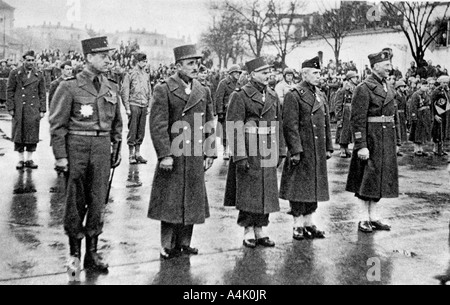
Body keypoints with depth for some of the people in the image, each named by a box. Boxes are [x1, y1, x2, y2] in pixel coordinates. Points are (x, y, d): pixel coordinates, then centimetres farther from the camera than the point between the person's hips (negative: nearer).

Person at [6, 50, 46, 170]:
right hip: (19, 110, -1)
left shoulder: (39, 75, 8)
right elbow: (9, 91, 3)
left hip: (34, 110, 1)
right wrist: (11, 108, -4)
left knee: (32, 135, 2)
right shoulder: (15, 74, 3)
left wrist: (42, 110, 3)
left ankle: (29, 159, 13)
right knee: (19, 135, 3)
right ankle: (21, 159, 12)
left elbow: (42, 94, 9)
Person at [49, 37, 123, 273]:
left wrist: (116, 150, 14)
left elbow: (117, 123, 18)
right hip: (77, 146, -4)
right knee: (75, 202, 5)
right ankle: (74, 251, 19)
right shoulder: (69, 87, -5)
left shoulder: (112, 89, 10)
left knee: (98, 201, 6)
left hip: (102, 147, 4)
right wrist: (60, 156, -10)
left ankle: (92, 253, 17)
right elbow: (57, 124, -6)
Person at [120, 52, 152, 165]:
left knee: (141, 131, 8)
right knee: (132, 131, -2)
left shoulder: (146, 76, 14)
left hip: (144, 107, 5)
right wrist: (127, 108, -10)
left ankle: (138, 154, 16)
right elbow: (124, 92, -6)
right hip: (134, 105, -5)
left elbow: (149, 92, 20)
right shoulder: (130, 75, -3)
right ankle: (131, 155, 4)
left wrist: (149, 106, 12)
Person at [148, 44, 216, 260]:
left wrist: (209, 153, 9)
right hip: (173, 156, -5)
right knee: (170, 202, 1)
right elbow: (158, 125, -10)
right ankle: (168, 246, 13)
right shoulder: (164, 90, -5)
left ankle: (184, 243, 22)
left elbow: (209, 126, 15)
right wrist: (165, 154, -16)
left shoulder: (203, 92, 12)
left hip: (196, 157, 5)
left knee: (192, 201, 10)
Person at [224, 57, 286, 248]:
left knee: (266, 192, 10)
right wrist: (240, 157, -18)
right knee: (248, 193, 1)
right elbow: (234, 128, -13)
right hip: (248, 153, -6)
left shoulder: (273, 96, 12)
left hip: (268, 153, 6)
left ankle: (260, 231, 21)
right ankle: (248, 232, 14)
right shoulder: (241, 96, -8)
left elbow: (278, 126, 15)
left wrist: (280, 152, 11)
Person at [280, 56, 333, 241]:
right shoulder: (294, 95, -9)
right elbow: (290, 125, -15)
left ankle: (309, 223, 22)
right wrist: (295, 150, -19)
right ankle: (298, 225, 9)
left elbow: (326, 124, 19)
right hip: (302, 150, -7)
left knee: (314, 185, 12)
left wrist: (328, 147, 14)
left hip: (318, 152, 8)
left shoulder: (320, 96, 15)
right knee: (299, 187, -1)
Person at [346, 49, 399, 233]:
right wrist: (361, 146, -21)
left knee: (382, 177, 11)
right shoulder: (364, 88, -12)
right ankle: (364, 219, 10)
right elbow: (358, 119, -17)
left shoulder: (388, 88, 14)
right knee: (368, 177, -1)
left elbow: (393, 115, 18)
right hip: (371, 139, -8)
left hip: (387, 140, 8)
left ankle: (373, 217, 21)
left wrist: (395, 141, 14)